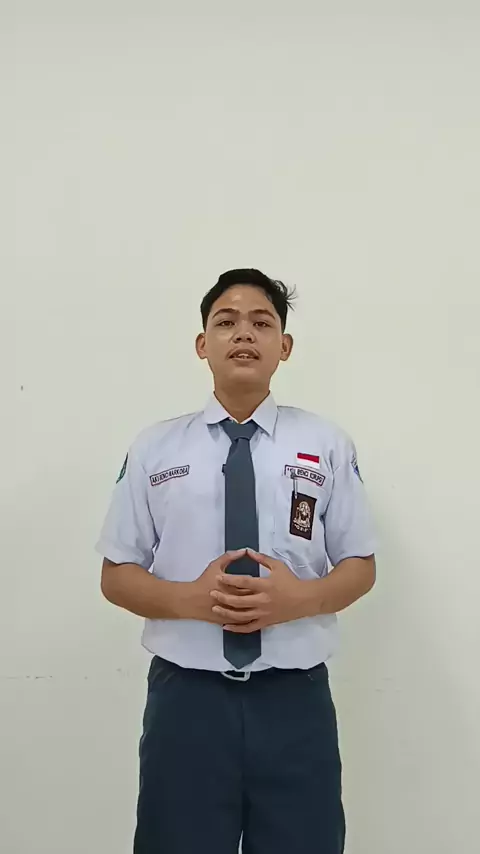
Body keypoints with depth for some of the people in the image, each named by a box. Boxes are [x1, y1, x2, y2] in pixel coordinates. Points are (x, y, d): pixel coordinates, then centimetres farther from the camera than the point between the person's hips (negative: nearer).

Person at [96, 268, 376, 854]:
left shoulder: (326, 444, 2)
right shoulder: (154, 448, 1)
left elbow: (360, 567, 6)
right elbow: (117, 577, 4)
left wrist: (300, 597, -15)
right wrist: (189, 598, -15)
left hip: (295, 700, 1)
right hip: (186, 698, 0)